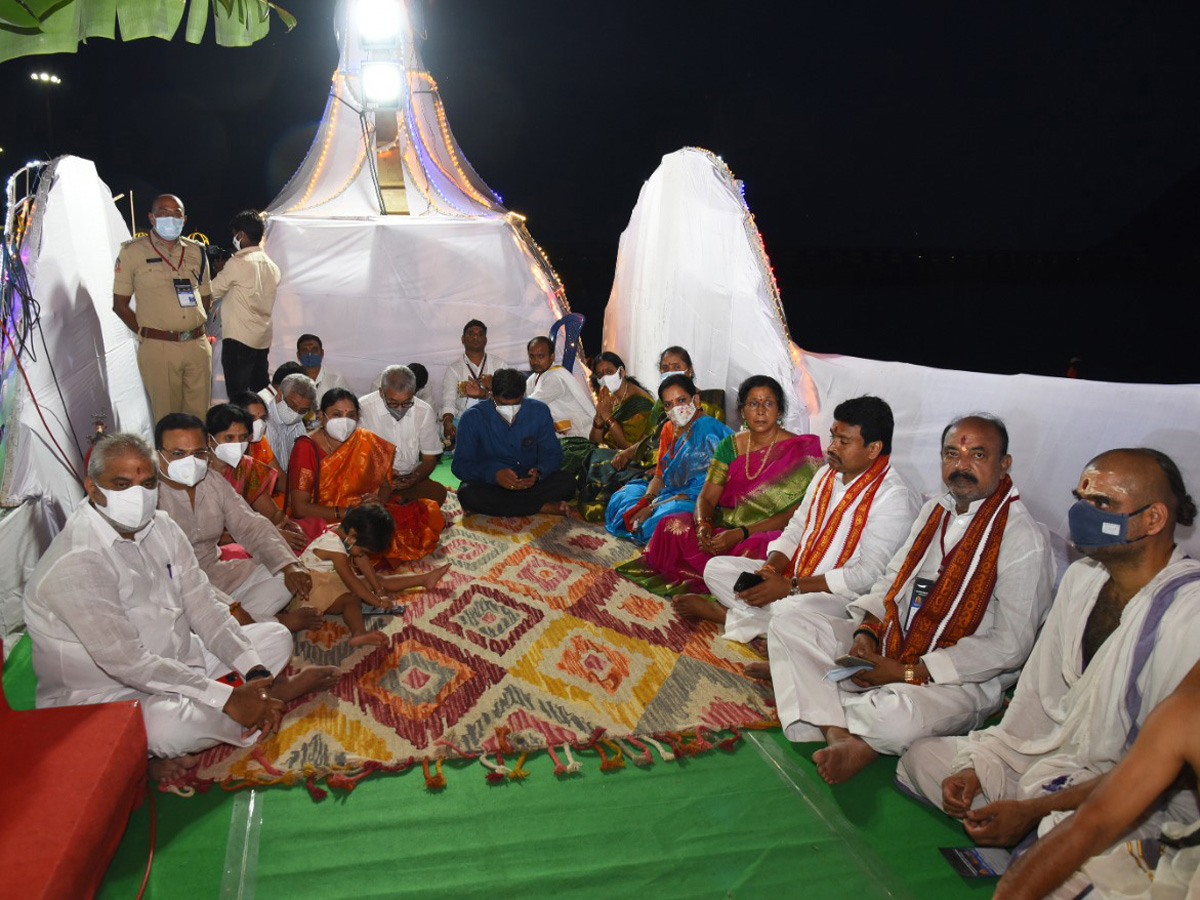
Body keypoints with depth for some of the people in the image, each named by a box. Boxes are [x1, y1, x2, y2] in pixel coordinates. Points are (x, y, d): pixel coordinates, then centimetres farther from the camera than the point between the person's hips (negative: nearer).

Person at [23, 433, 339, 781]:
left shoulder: (162, 528, -1)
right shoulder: (75, 563, -25)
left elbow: (205, 609, 0)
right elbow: (127, 662, -28)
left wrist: (256, 674, -15)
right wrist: (228, 699, -29)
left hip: (174, 665, 8)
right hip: (103, 695, -8)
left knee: (276, 636, 7)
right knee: (171, 724, -38)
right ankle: (279, 691, -8)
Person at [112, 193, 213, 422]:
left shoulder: (196, 251, 14)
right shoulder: (132, 251, 4)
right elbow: (120, 304, 5)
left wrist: (194, 330, 6)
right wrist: (146, 333, -4)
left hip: (198, 345, 3)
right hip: (158, 348, -3)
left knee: (200, 416, 5)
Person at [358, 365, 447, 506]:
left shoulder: (425, 412, -1)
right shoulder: (363, 408, -9)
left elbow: (429, 459, 7)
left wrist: (415, 478, -15)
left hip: (409, 478, 3)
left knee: (438, 492, -27)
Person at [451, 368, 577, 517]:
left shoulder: (539, 411, -2)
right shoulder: (473, 418, -9)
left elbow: (552, 454, 2)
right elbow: (460, 465, -12)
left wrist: (539, 473, -23)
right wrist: (494, 474, -32)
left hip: (529, 482, 1)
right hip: (490, 484, -1)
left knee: (566, 483, -24)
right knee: (467, 493, -36)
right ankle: (542, 507, -26)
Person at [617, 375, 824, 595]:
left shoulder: (800, 450, -7)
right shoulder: (730, 445, 8)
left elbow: (795, 514, -14)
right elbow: (706, 497, 5)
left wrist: (742, 533, -24)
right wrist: (703, 524, -21)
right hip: (725, 523, 5)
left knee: (752, 550, -40)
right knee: (673, 526, -21)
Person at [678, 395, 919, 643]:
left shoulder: (895, 497, -16)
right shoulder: (826, 473, 10)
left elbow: (869, 574, -21)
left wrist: (791, 587, -21)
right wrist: (770, 569, -6)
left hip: (841, 596, -8)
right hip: (793, 575, 8)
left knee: (795, 608, -39)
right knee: (716, 567, -1)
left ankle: (727, 615, -11)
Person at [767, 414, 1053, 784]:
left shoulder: (1024, 539, -13)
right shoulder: (935, 510, 10)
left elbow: (1009, 647, -17)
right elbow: (893, 577, 17)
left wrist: (909, 673, -20)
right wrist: (866, 632, -4)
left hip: (961, 680, -7)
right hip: (887, 646, 8)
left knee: (895, 717, -41)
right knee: (787, 626, -7)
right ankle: (840, 737, -22)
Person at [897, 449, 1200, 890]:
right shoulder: (1082, 578, 1)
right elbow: (1040, 689, 7)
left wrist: (1034, 811, -24)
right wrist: (980, 765, 0)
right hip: (1056, 750, 8)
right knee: (921, 758, 7)